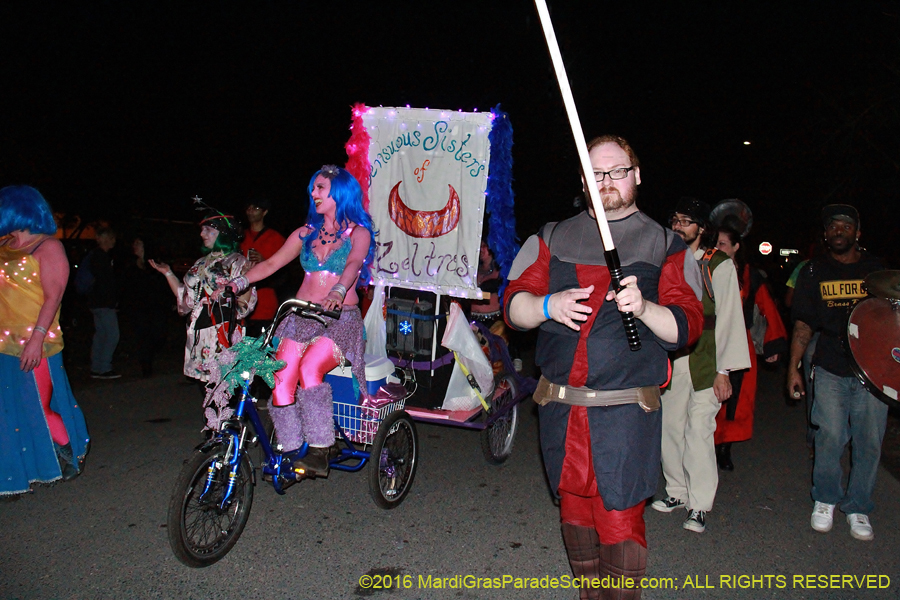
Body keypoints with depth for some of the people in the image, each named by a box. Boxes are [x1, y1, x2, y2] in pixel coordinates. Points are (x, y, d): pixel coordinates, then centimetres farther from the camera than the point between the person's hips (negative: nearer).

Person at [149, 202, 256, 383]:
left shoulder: (237, 262, -2)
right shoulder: (201, 263, 19)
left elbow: (244, 304, -10)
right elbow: (186, 299, 20)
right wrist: (168, 273, 19)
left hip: (223, 334, -7)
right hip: (199, 335, 7)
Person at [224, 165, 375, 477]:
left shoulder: (358, 233, 4)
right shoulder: (306, 233, 17)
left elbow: (352, 265, -16)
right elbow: (271, 263, 13)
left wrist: (337, 292, -36)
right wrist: (239, 282, -3)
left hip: (341, 319, -4)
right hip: (301, 316, 4)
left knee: (310, 369, -30)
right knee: (281, 380, -15)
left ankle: (319, 453, -21)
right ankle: (289, 451, -1)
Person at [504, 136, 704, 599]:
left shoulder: (665, 246, 7)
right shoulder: (552, 238, 13)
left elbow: (688, 325, -2)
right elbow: (513, 303, 6)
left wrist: (644, 307, -21)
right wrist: (548, 306, -14)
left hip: (625, 410, -3)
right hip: (559, 406, 3)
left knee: (619, 522, -3)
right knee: (574, 511, 15)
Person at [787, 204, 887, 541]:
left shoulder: (877, 269, 9)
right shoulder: (814, 271, 7)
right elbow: (803, 324, 6)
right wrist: (793, 366, 0)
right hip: (830, 369, -1)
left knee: (869, 441, 2)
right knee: (830, 436, -6)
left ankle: (858, 508, 20)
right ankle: (825, 500, 16)